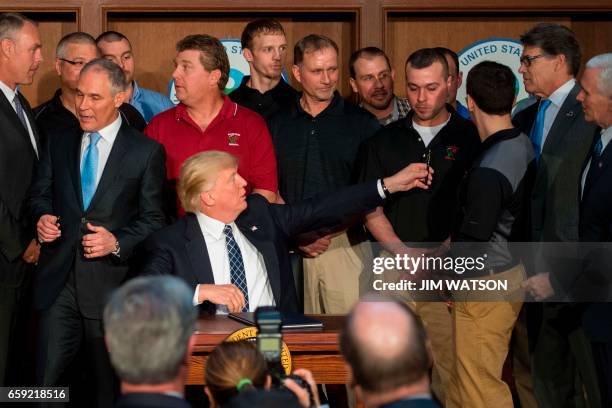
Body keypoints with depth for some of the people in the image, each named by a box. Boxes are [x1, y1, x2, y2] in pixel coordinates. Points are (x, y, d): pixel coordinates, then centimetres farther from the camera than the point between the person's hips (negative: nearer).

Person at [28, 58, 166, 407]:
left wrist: (117, 243, -15)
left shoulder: (147, 151, 0)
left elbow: (153, 219, 0)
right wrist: (42, 218, -1)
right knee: (47, 380, -2)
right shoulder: (58, 144, 11)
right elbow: (40, 194, 20)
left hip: (110, 283, -2)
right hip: (59, 278, 2)